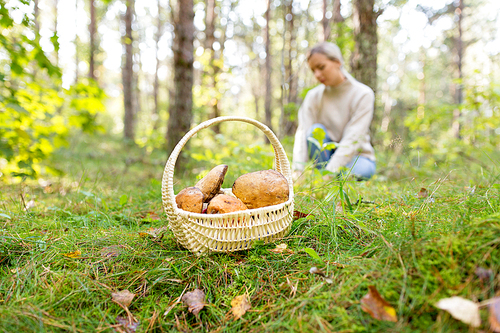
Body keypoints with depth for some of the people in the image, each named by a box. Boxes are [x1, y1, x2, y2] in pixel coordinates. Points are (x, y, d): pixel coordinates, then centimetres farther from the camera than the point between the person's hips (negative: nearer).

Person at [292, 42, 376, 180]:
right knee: (316, 130, -26)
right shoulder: (313, 96, -4)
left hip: (358, 158, -3)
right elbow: (302, 132, -17)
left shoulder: (363, 95, -13)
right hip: (328, 154, 3)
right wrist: (297, 171, -33)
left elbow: (352, 139, -23)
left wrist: (329, 173, -34)